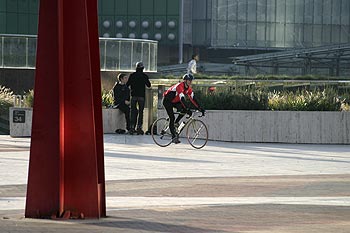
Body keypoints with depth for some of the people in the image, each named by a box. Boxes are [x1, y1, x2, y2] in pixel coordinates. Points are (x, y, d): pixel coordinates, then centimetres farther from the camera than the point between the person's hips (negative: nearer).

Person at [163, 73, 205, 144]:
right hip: (167, 100, -8)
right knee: (172, 118, -15)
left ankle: (176, 122, 1)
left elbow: (192, 98, -6)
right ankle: (174, 137, -13)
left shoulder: (188, 88, -6)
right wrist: (188, 109, -48)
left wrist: (200, 108, -14)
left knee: (184, 109, -17)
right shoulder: (180, 86, -30)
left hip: (175, 101, 8)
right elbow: (182, 99, -40)